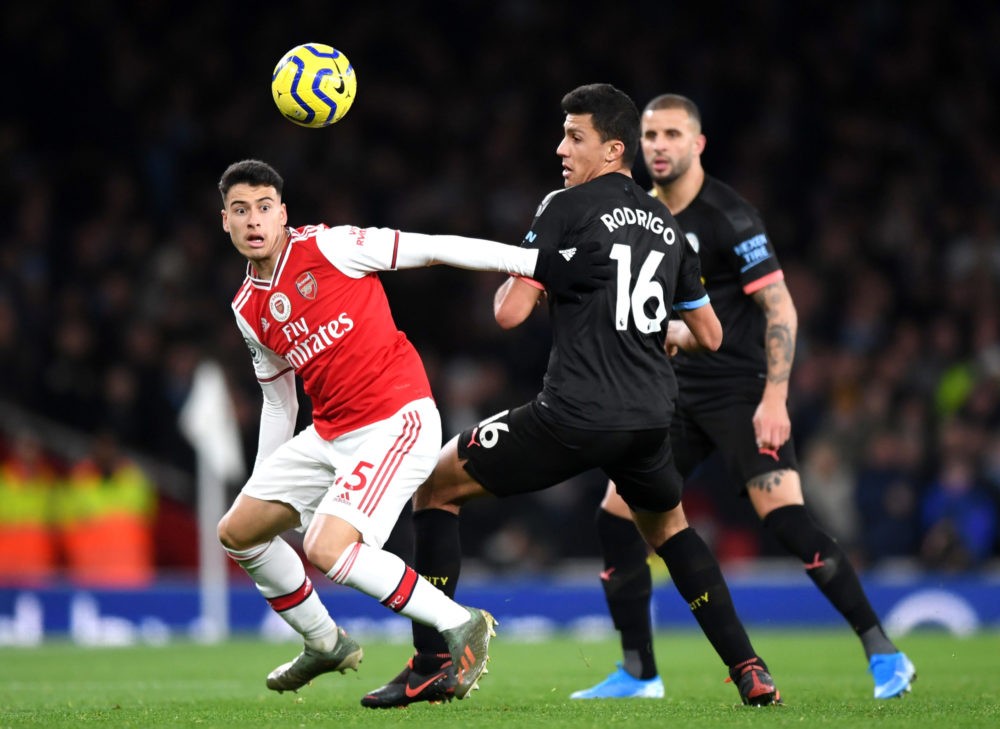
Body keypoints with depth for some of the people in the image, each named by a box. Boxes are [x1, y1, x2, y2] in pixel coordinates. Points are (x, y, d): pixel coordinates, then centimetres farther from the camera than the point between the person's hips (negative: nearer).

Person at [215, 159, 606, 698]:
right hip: (330, 434, 8)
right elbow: (278, 402, 22)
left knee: (326, 549, -24)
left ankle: (461, 625, -10)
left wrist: (538, 264, -17)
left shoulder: (327, 247, -10)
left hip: (396, 422, -8)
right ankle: (326, 644, 26)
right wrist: (261, 483, 22)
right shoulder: (247, 309, 10)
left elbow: (435, 249, -11)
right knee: (237, 532, 9)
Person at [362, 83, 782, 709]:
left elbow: (511, 312, -9)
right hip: (650, 418, 6)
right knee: (668, 525, 33)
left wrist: (514, 279, 14)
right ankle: (750, 670, 22)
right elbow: (709, 335, 22)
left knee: (436, 486, 10)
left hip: (575, 416, -6)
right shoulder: (668, 225, 16)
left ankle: (433, 664, 5)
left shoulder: (566, 208, -3)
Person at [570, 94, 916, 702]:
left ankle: (886, 657, -15)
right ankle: (639, 674, 12)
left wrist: (775, 397, -23)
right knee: (616, 520, 1)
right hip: (678, 394, 7)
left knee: (786, 519, -21)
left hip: (741, 390, -7)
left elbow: (780, 308, -16)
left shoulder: (729, 217, -13)